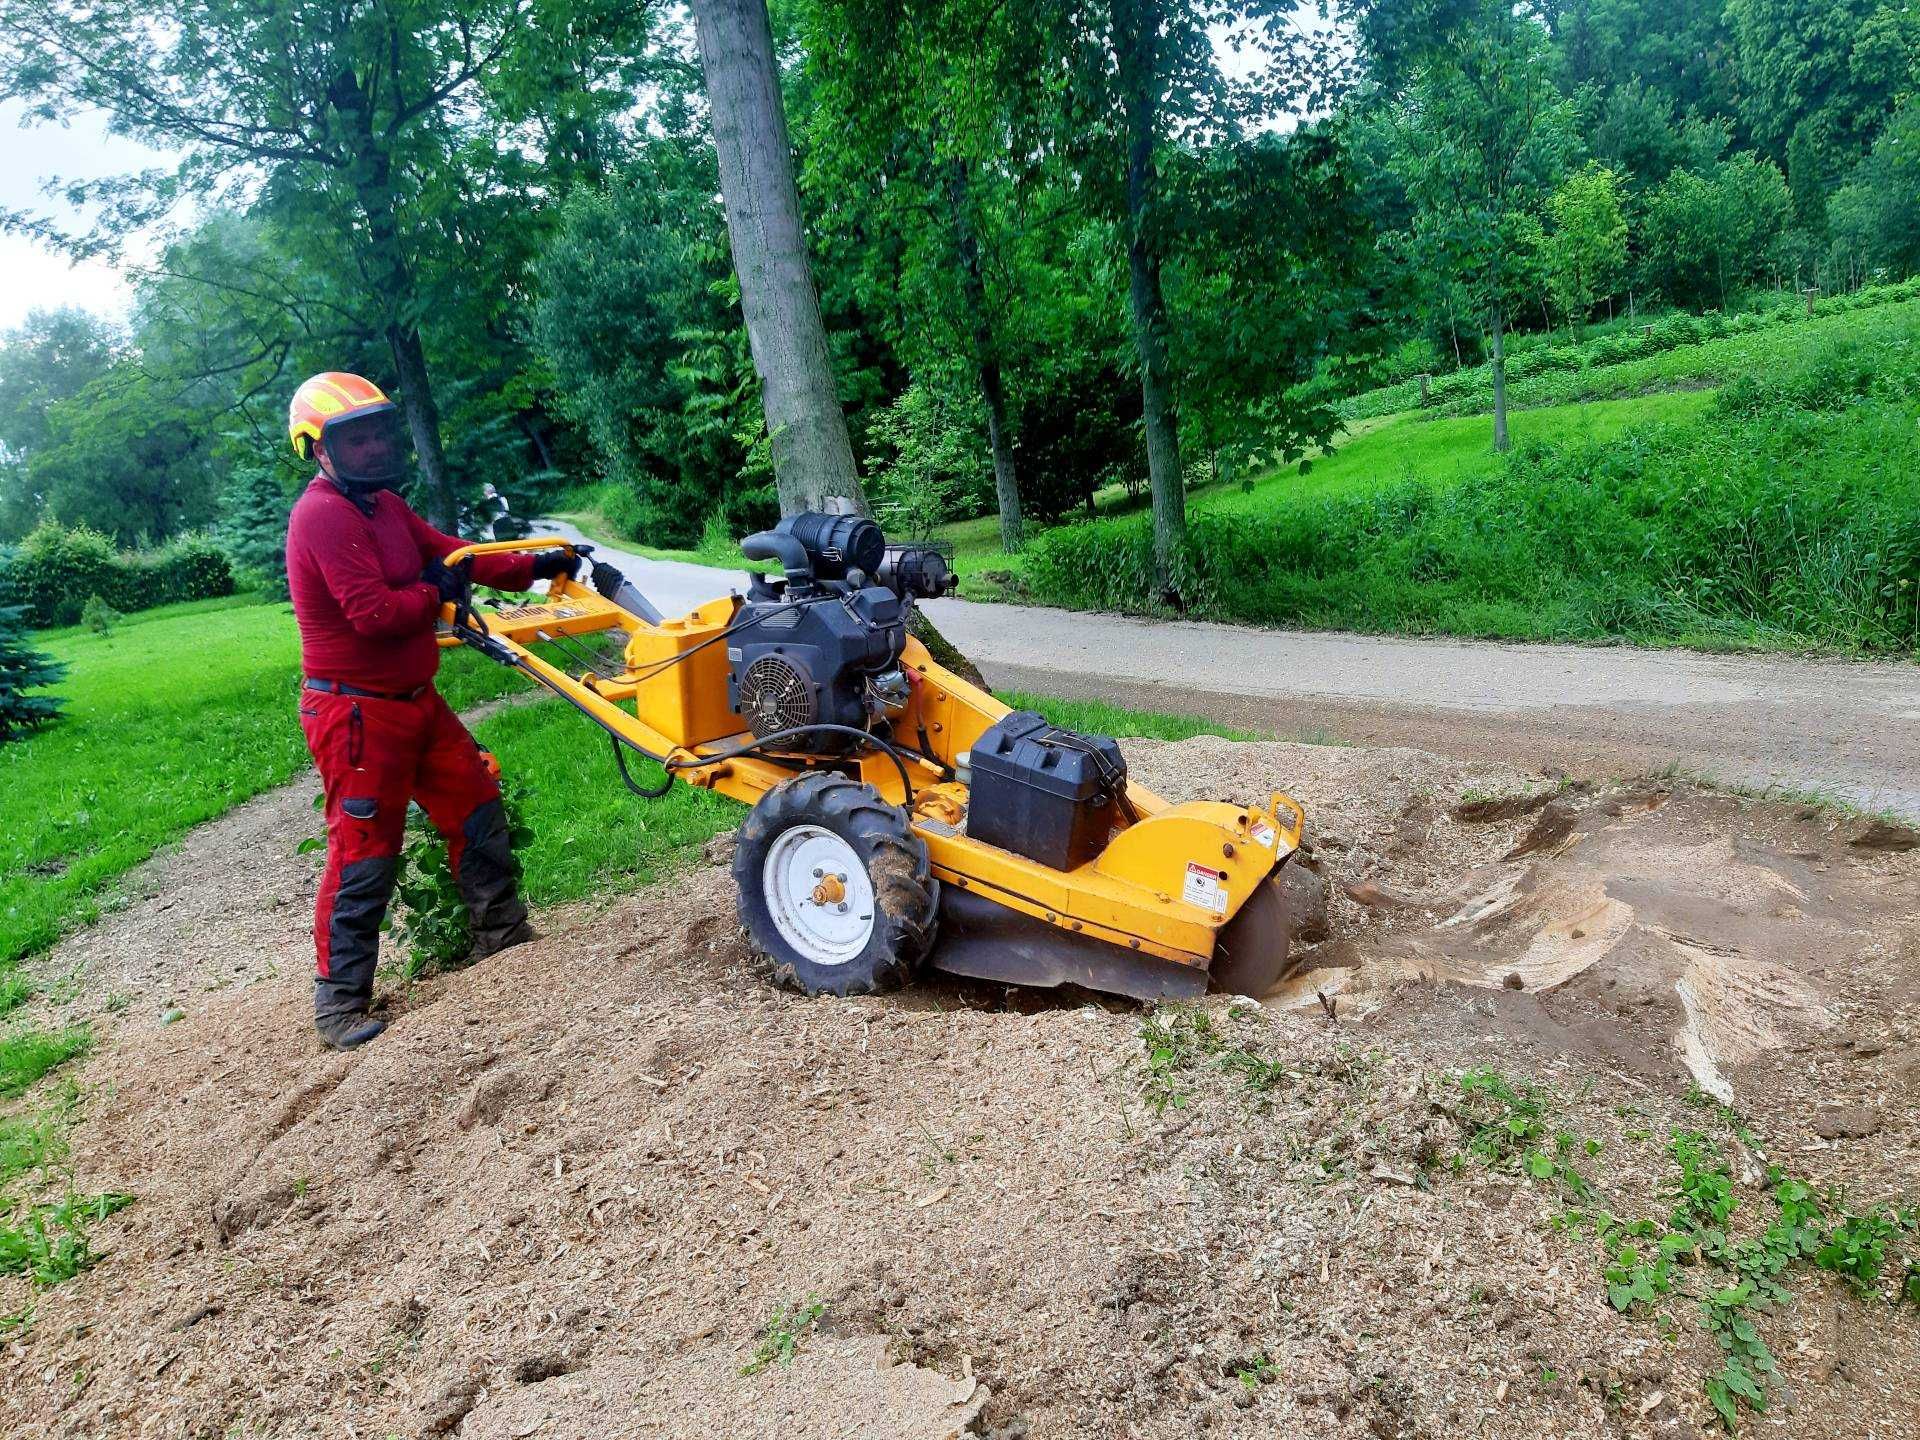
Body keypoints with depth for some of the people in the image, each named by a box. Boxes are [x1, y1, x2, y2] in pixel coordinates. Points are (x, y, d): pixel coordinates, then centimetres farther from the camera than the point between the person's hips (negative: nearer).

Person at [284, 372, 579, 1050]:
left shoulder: (383, 504, 12)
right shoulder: (323, 516, -20)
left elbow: (450, 555, 14)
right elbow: (373, 611, -28)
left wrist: (533, 568, 6)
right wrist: (438, 592, -11)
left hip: (414, 701, 10)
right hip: (357, 713, -10)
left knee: (477, 809, 15)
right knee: (364, 857, -4)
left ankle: (504, 938, 30)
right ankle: (339, 1003, 8)